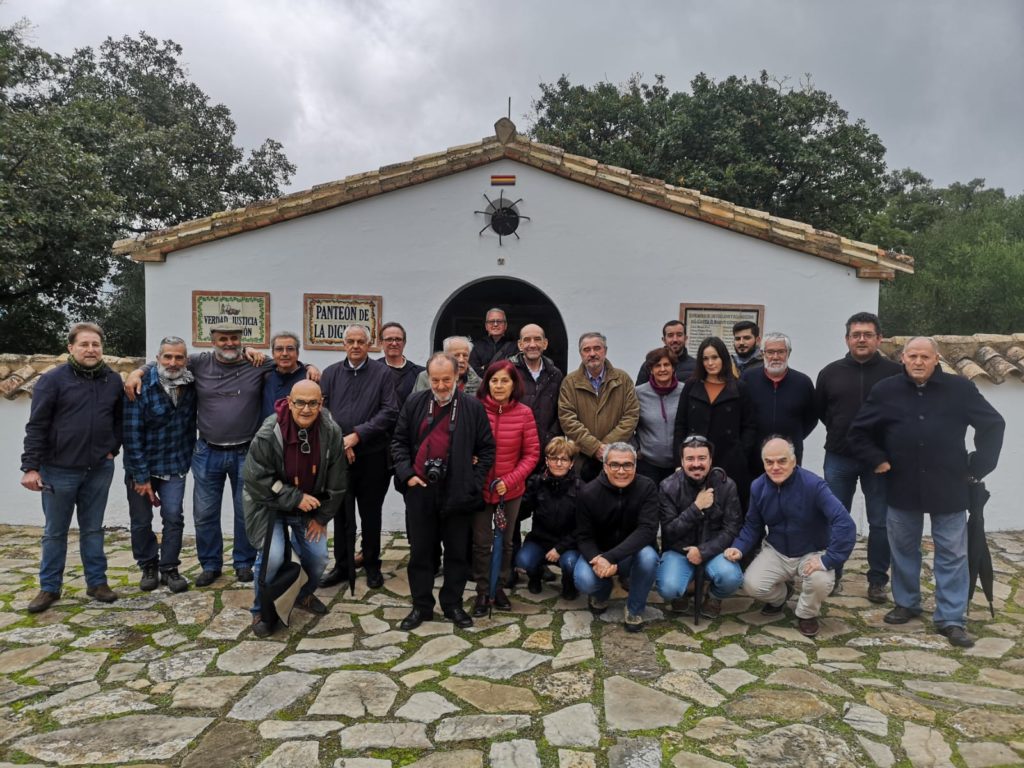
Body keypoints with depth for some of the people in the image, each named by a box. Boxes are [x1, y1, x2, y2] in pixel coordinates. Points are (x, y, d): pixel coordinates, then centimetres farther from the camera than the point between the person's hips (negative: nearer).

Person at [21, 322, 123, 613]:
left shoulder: (114, 381, 4)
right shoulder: (52, 380, -8)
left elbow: (119, 419, 16)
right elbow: (36, 426, -8)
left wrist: (112, 448, 4)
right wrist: (30, 467, -12)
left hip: (99, 470, 3)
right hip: (59, 470, -3)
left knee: (93, 530, 12)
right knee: (55, 532, 10)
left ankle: (97, 582, 22)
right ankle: (49, 588, 22)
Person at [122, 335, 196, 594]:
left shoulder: (192, 385, -5)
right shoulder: (141, 387, -15)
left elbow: (192, 424, 12)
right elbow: (132, 435, -15)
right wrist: (141, 477, -14)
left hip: (175, 466, 2)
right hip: (140, 467, -2)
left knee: (174, 517, -3)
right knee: (141, 521, 7)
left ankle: (169, 568, 13)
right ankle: (148, 566, 26)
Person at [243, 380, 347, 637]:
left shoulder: (332, 432, -15)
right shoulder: (269, 433, -25)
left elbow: (336, 482, -5)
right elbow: (256, 478, -21)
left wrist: (322, 517, -2)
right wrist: (295, 498, -23)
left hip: (310, 507, 4)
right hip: (270, 505, -4)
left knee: (318, 556, 0)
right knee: (272, 557, -19)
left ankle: (305, 595, 34)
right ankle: (261, 609, 8)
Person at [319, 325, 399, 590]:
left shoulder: (383, 373, 0)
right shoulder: (330, 374, 7)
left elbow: (390, 412, -8)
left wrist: (357, 435, -15)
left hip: (373, 457, -2)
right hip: (338, 456, 2)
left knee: (371, 514, 10)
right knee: (341, 514, 10)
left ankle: (372, 565, 25)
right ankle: (342, 565, 23)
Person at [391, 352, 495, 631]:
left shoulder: (473, 407, -2)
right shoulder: (414, 403, 3)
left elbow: (487, 449, 3)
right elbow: (399, 441, 9)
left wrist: (473, 481, -5)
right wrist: (407, 474, -2)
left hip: (457, 492, -1)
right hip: (420, 490, 1)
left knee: (457, 552, 9)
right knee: (420, 551, 10)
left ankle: (453, 605, 25)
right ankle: (421, 606, 23)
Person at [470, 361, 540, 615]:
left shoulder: (524, 413, -9)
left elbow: (532, 453, -5)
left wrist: (510, 480, -14)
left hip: (511, 490, 1)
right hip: (480, 488, -1)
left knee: (505, 542, 17)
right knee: (481, 543, 7)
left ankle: (500, 587, 35)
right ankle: (482, 591, 25)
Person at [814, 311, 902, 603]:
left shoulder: (895, 372, -5)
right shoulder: (830, 373, 3)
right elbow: (818, 409, 15)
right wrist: (838, 429, 8)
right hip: (839, 458, 2)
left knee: (880, 522, 7)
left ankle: (878, 580, 20)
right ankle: (832, 574, 24)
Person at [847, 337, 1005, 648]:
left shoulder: (960, 389, -3)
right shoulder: (885, 390, 0)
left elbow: (993, 425, 5)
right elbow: (858, 432, 8)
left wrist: (977, 467, 0)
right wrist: (877, 460, -1)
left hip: (949, 488, -1)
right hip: (903, 487, 1)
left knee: (952, 555, 4)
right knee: (903, 549, 13)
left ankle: (950, 619, 14)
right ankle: (906, 603, 31)